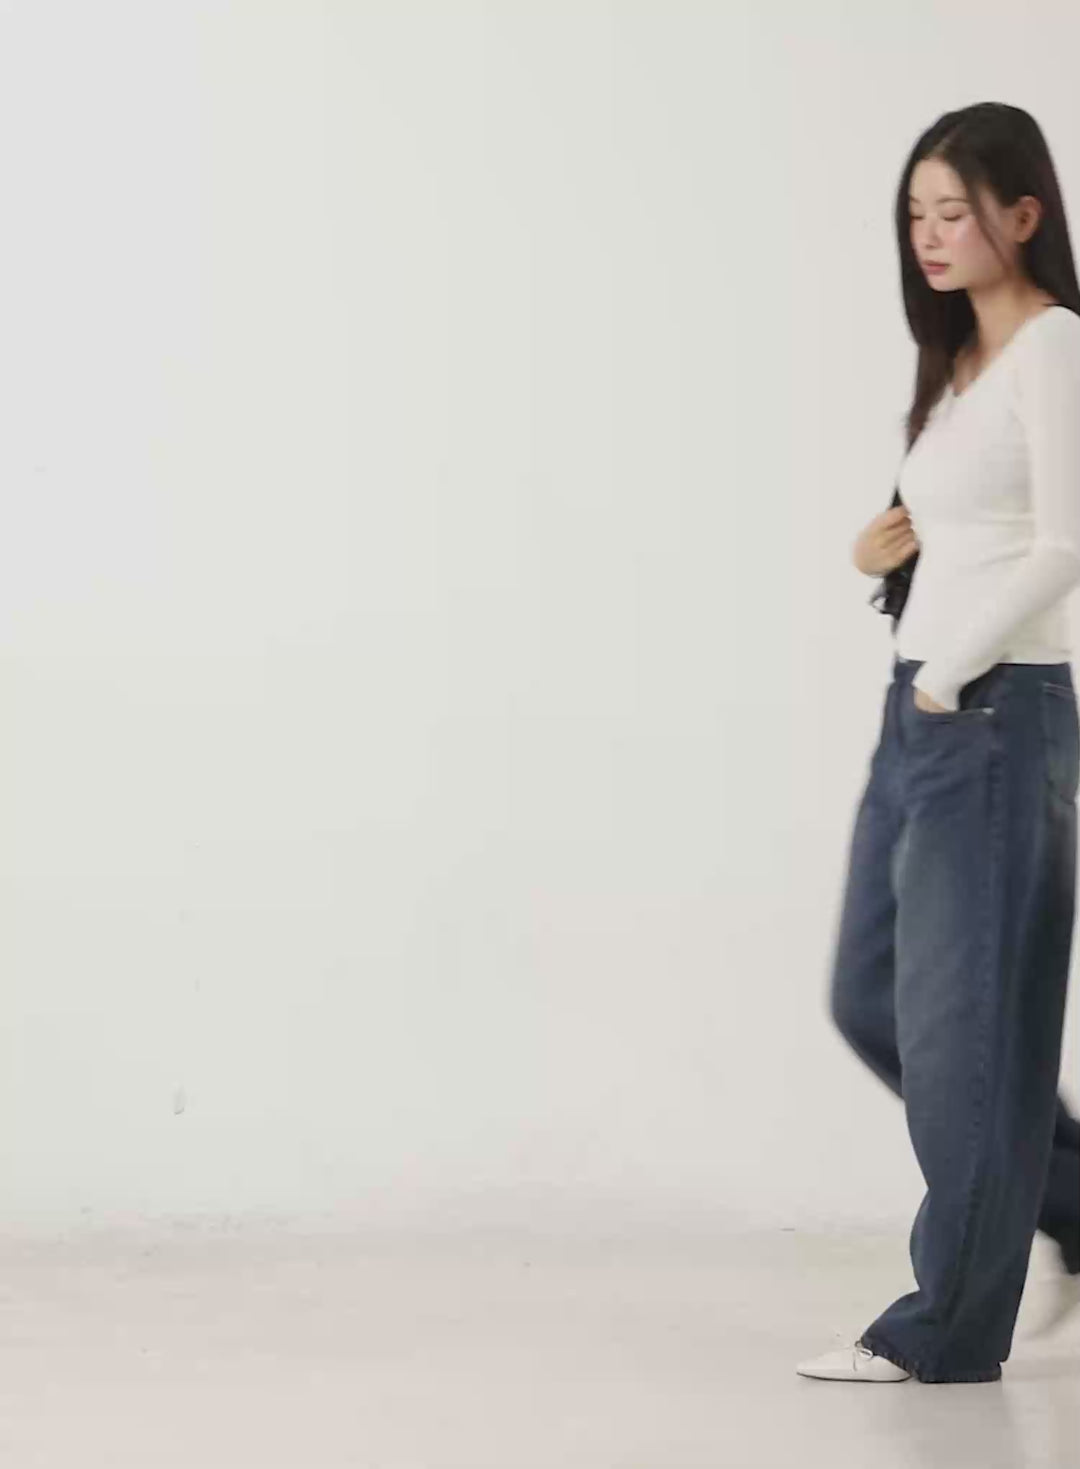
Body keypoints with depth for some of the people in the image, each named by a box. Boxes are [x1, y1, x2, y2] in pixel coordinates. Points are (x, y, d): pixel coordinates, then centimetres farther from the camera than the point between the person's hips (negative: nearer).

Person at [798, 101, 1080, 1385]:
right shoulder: (959, 358, 16)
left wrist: (952, 676, -14)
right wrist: (884, 549, 3)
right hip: (918, 714, 9)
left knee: (960, 1021, -3)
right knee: (871, 1001, 12)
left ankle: (947, 1329, 7)